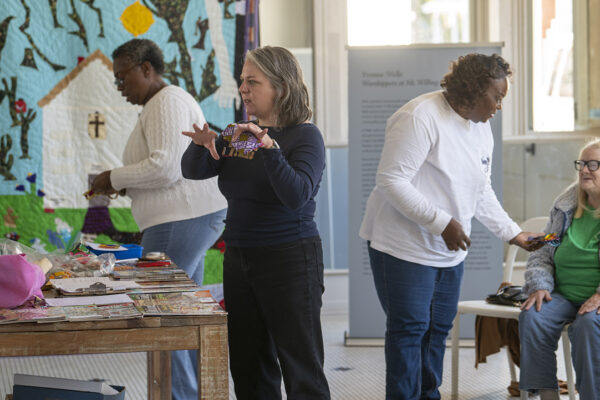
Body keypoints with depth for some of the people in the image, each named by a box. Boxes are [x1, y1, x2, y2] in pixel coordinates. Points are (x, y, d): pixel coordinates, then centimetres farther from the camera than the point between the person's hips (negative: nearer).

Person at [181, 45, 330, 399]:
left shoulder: (305, 136, -9)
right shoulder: (242, 133, 11)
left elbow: (296, 195, -24)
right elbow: (193, 171, 8)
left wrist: (269, 148, -35)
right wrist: (202, 146, -13)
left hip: (290, 260, -7)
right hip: (239, 259, 7)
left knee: (302, 371, -5)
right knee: (248, 369, 12)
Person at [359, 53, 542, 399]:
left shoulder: (481, 127, 9)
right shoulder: (420, 117, -18)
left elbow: (482, 191, 19)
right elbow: (391, 181, -23)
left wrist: (512, 233, 11)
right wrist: (442, 222, -25)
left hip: (450, 250, 8)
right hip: (404, 245, -8)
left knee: (439, 328, 12)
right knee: (410, 328, -7)